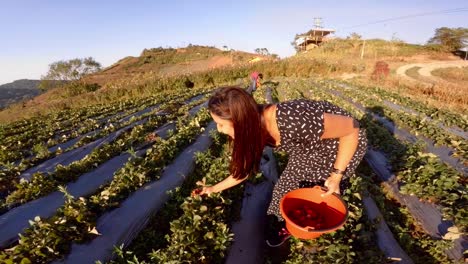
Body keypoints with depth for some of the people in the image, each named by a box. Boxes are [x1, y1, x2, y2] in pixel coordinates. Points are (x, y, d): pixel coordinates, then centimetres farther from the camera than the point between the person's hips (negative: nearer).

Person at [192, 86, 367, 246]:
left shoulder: (292, 123, -43)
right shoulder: (255, 129, -18)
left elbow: (351, 127, -28)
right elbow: (246, 167, 0)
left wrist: (336, 176, -22)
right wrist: (215, 189, 7)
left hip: (344, 142, -5)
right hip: (310, 147, 6)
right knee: (288, 186, 10)